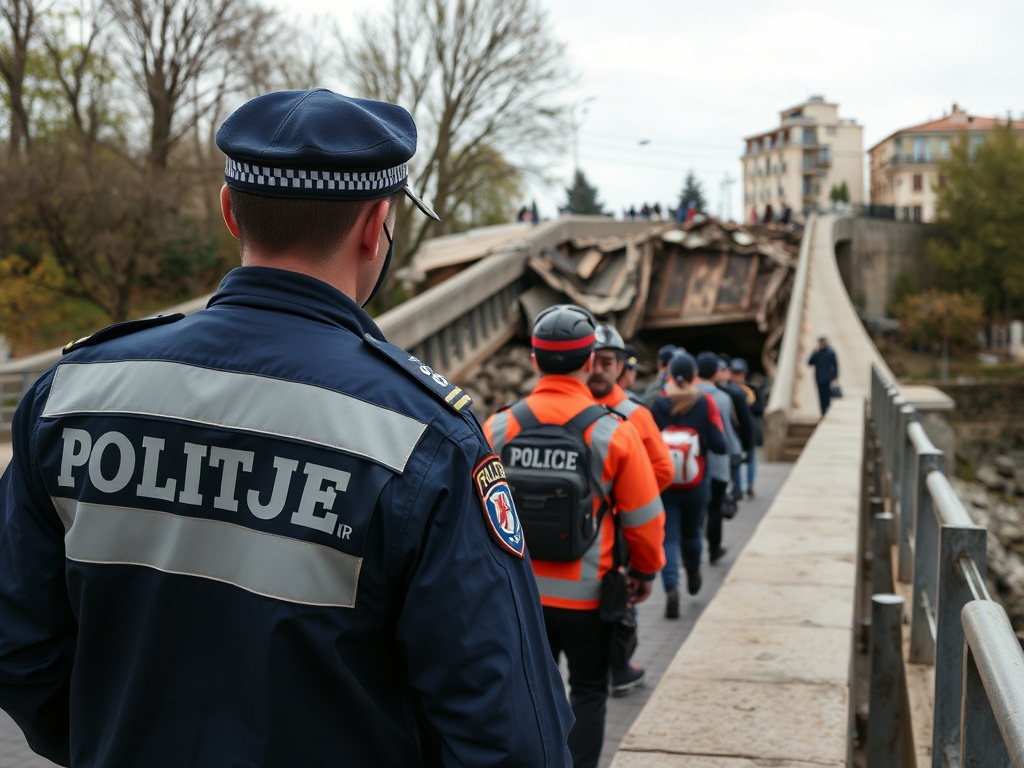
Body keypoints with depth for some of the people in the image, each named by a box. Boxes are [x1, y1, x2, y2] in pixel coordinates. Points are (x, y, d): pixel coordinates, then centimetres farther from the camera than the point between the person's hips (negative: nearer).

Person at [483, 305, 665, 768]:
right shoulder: (614, 432, -13)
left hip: (520, 589, 2)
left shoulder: (498, 429, -7)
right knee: (588, 692, 14)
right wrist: (645, 572, 11)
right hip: (587, 592, -2)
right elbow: (644, 517, -6)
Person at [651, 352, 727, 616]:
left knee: (668, 537, 2)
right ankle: (693, 576, 45)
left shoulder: (656, 403, -8)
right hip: (696, 488, 1)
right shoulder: (705, 403, -8)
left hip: (662, 487, -1)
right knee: (692, 532, 23)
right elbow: (719, 445, -11)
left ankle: (671, 588, -18)